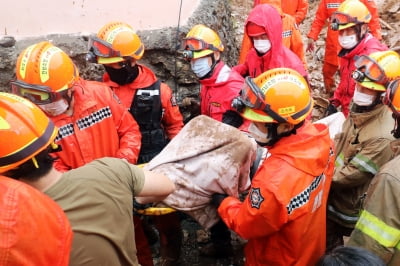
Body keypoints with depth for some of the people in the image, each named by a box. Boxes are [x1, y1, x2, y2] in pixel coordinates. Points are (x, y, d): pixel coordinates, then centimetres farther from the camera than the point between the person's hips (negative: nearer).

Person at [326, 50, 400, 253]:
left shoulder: (382, 137, -33)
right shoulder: (361, 109, -7)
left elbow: (352, 175, -27)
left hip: (349, 205, -7)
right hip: (334, 194, 7)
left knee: (330, 248, 17)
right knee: (327, 239, 28)